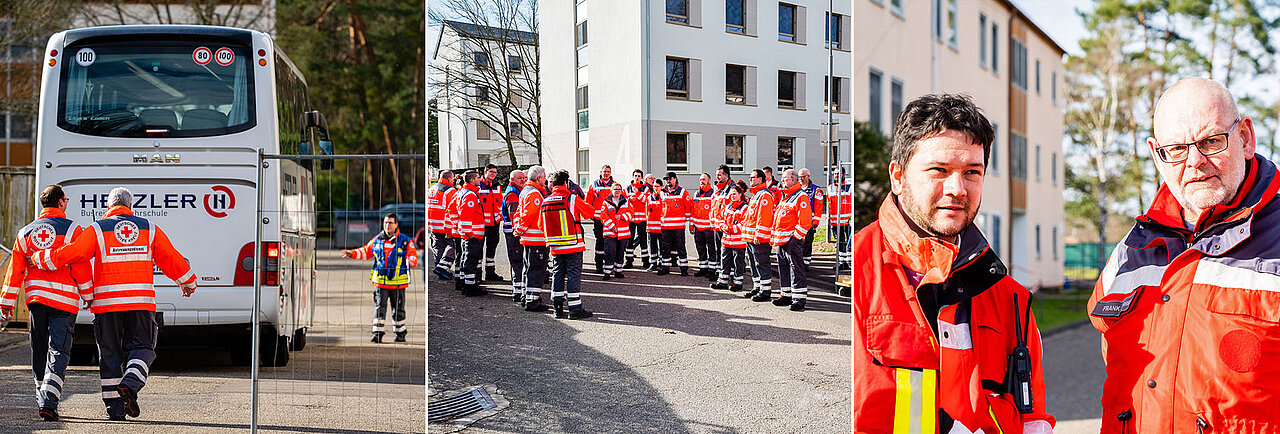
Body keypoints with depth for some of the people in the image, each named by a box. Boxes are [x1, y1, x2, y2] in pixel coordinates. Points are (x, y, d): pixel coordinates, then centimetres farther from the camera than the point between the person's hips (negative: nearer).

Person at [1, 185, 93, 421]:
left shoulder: (26, 232, 11)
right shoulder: (71, 230, -4)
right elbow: (81, 267, -5)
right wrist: (88, 296, 6)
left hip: (35, 297, 5)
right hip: (63, 299, -5)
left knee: (39, 351, 16)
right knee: (58, 351, -6)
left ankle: (42, 399, 24)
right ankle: (48, 401, -19)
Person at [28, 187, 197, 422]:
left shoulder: (97, 230, 4)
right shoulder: (149, 229, 10)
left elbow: (69, 253, -3)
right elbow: (172, 259, 13)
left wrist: (37, 260, 13)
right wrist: (188, 283, 27)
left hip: (107, 302, 0)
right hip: (141, 301, 1)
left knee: (110, 352, 8)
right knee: (141, 347, 9)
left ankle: (115, 408, 7)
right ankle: (130, 384, -19)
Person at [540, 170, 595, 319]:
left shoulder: (545, 202, 6)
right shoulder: (572, 199, -10)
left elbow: (541, 225, 12)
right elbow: (590, 212, 1)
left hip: (555, 246, 5)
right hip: (573, 245, -5)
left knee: (557, 275, 12)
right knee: (574, 275, -1)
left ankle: (558, 308, 12)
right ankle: (575, 309, 0)